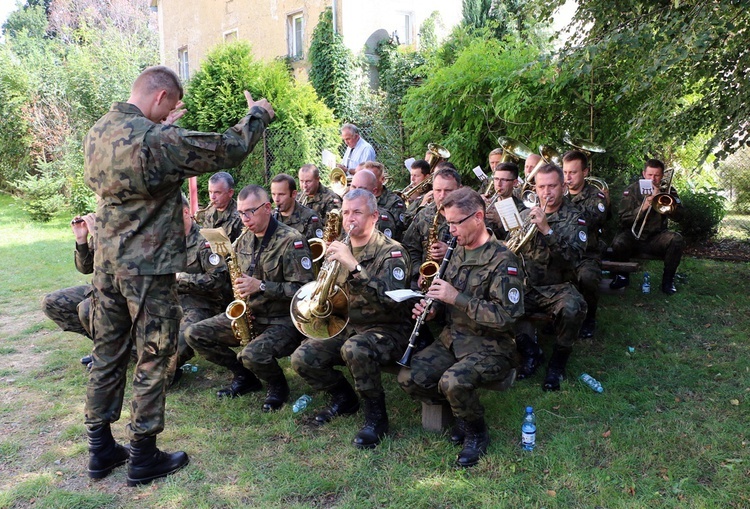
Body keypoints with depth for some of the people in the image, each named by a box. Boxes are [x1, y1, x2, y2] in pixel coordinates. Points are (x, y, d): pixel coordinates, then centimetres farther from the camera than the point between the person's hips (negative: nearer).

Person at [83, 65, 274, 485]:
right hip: (148, 269, -8)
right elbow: (228, 150, -14)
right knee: (153, 360, 5)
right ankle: (144, 457, 17)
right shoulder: (157, 139, -19)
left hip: (106, 262, 8)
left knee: (107, 355, 16)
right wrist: (257, 115, 2)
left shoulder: (97, 133, 6)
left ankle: (101, 449, 29)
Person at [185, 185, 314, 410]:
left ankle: (278, 386, 2)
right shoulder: (244, 240, 8)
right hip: (248, 315, 8)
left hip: (283, 320, -7)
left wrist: (261, 286, -25)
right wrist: (240, 295, 0)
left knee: (252, 354, -34)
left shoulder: (291, 240, -15)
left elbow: (303, 290, -20)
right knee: (194, 334, -4)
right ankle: (244, 376, 11)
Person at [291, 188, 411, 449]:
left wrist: (354, 266, -34)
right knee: (302, 357, -14)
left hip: (386, 330, -6)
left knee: (354, 348, -37)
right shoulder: (341, 249, 9)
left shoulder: (391, 251, -11)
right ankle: (344, 398, 15)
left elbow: (391, 297, -28)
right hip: (346, 327, 6)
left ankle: (376, 415, -12)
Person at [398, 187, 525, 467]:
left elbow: (506, 316, -23)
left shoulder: (502, 260, -16)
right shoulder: (459, 251, 10)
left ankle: (477, 433, -1)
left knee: (452, 382, -33)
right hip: (453, 339, 7)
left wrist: (457, 297, -24)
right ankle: (461, 409, 12)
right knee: (408, 378, -12)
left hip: (491, 347, -7)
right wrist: (433, 309, -1)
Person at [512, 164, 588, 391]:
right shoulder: (526, 214, 9)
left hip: (557, 287, -2)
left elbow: (573, 257, -18)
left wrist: (547, 230, -29)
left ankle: (558, 360, -5)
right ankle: (530, 351, -1)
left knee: (573, 309, -35)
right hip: (527, 286, 3)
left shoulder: (574, 218, -2)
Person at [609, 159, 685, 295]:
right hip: (633, 236, -1)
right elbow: (623, 220, -7)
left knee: (676, 240, -28)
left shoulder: (667, 191, 7)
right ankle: (622, 276, -2)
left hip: (657, 237, 2)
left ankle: (668, 280, -8)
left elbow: (679, 216, -5)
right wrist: (643, 207, -21)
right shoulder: (632, 190, 1)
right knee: (618, 243, -33)